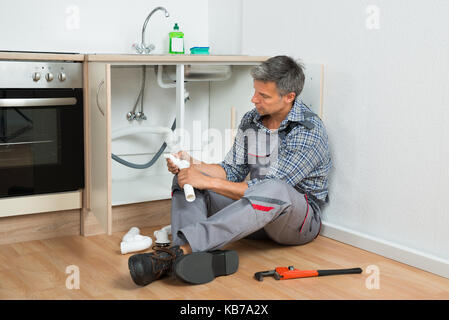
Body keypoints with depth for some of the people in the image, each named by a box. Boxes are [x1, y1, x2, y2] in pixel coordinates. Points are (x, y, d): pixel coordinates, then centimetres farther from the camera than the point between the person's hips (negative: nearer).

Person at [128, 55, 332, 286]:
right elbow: (232, 172, 6)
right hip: (254, 208, 7)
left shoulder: (310, 131, -20)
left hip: (301, 219, -6)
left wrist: (208, 181, -26)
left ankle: (182, 248, -47)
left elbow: (271, 190, -25)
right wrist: (194, 164, -13)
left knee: (274, 189, -42)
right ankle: (188, 258, -36)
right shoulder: (250, 120, 2)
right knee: (185, 178, -8)